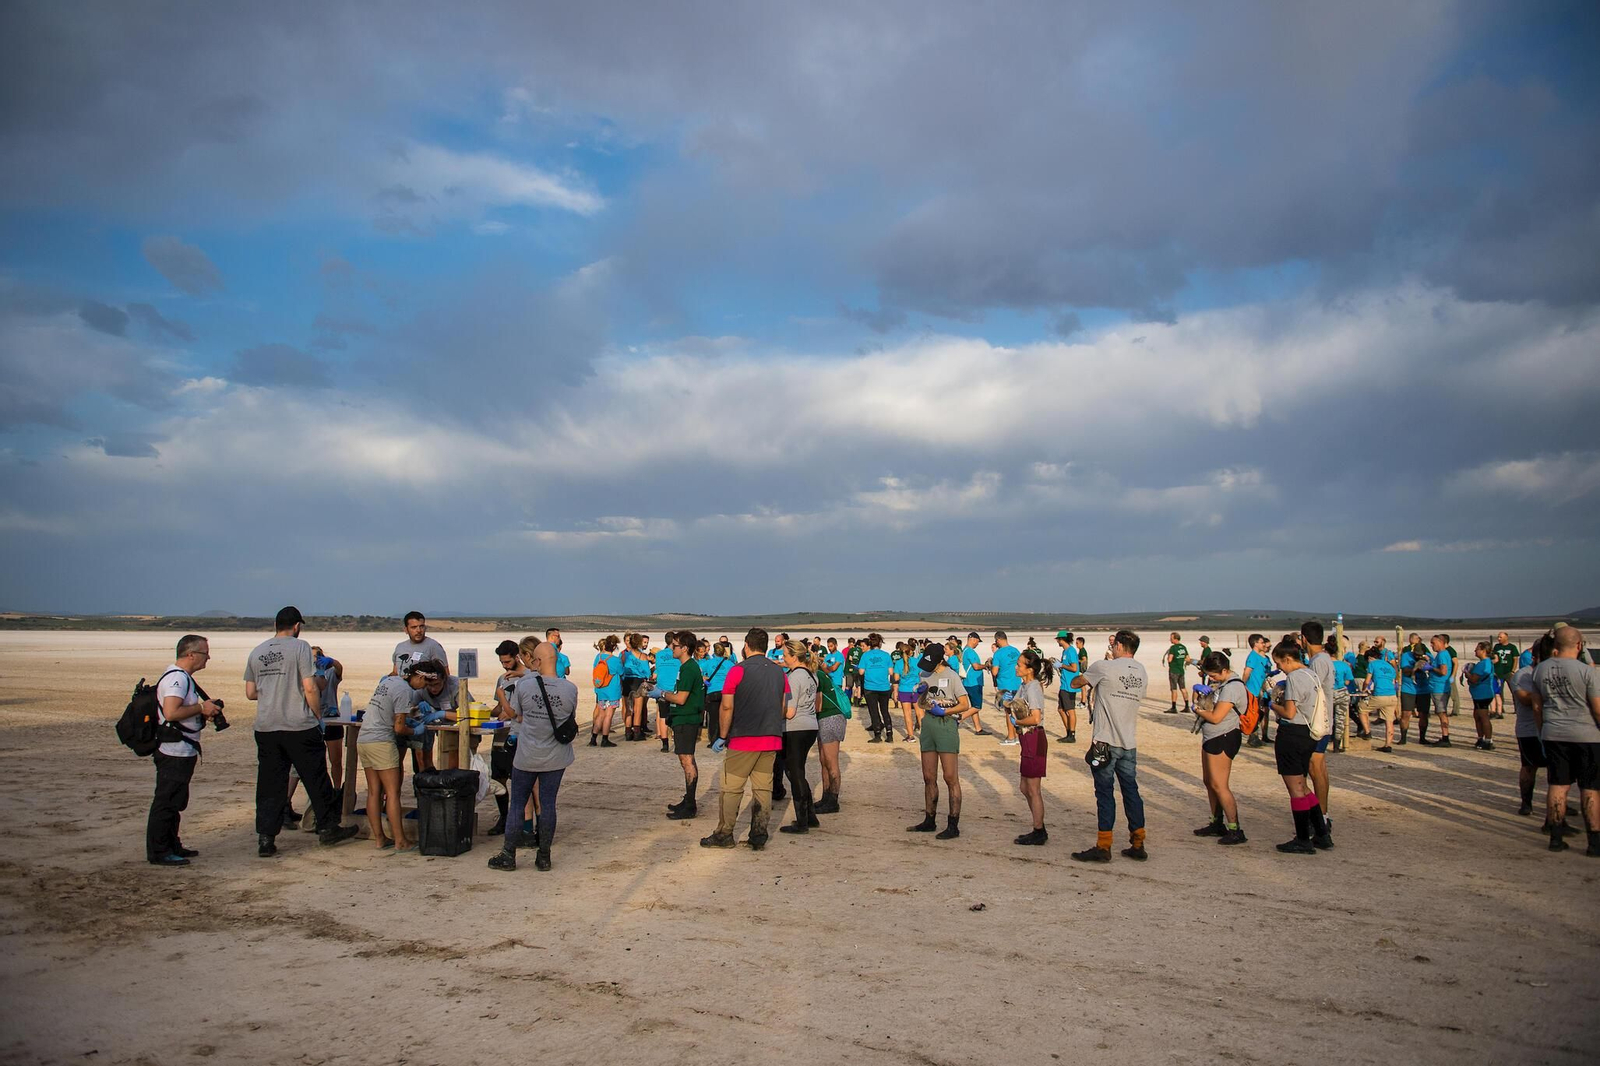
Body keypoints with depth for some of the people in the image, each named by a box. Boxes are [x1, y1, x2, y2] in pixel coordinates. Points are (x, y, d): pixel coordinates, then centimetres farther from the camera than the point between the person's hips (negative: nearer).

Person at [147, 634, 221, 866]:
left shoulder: (182, 677, 16)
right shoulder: (177, 677, -18)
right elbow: (171, 713, -29)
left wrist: (204, 710, 11)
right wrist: (201, 709, -18)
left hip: (182, 752, 11)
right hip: (175, 753, -11)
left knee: (175, 802, 17)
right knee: (166, 802, -3)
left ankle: (172, 846, 26)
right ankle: (158, 852, 3)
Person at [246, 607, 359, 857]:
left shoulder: (256, 652, 9)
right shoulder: (300, 647, -7)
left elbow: (250, 693, 12)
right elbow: (310, 689, -12)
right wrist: (319, 717, 0)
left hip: (265, 728, 5)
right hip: (299, 726, -5)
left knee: (269, 784, 8)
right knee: (316, 779, 8)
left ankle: (265, 839, 7)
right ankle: (328, 827, 17)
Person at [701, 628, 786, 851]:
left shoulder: (738, 670, -9)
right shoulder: (779, 672, 7)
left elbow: (727, 706, -12)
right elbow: (783, 707, 11)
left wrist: (723, 735, -3)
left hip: (743, 740, -5)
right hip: (771, 740, 5)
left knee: (731, 788, 5)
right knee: (763, 788, 9)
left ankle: (724, 834, 10)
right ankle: (759, 836, 9)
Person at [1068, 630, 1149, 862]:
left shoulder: (1104, 667, -9)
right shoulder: (1142, 673, 9)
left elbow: (1075, 683, 2)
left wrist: (1089, 678, 22)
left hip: (1105, 742, -5)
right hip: (1130, 743, 5)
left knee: (1105, 792, -1)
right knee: (1131, 791, 12)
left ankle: (1103, 847, 2)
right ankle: (1138, 845, 17)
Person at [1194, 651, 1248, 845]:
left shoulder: (1232, 687, -20)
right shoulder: (1219, 682, 9)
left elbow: (1216, 717, -22)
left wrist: (1198, 710, -5)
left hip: (1223, 739, -10)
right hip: (1211, 737, 10)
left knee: (1219, 785, -8)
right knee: (1209, 782, 15)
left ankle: (1235, 830, -3)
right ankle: (1217, 823, 26)